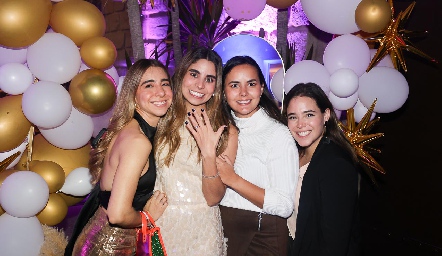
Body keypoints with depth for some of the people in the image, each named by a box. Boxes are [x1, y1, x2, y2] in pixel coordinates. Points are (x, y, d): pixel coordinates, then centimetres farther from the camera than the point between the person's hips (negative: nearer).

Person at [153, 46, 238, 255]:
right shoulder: (162, 118, -5)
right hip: (158, 223, 2)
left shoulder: (226, 132, -9)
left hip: (200, 229, -1)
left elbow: (214, 198, -12)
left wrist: (209, 154, -25)